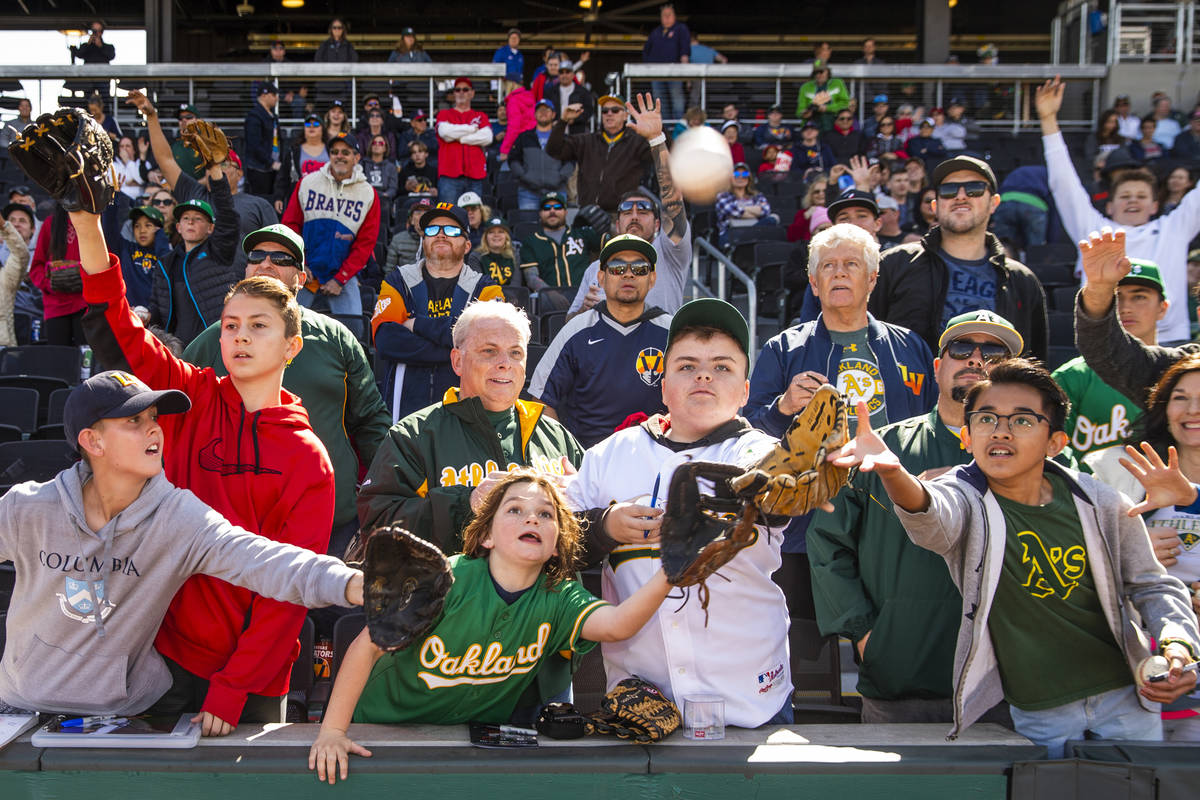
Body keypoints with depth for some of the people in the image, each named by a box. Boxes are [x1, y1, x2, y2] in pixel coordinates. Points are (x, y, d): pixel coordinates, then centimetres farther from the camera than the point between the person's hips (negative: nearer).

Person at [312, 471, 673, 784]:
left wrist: (666, 578, -49)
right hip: (387, 725, -2)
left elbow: (616, 625, -31)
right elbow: (369, 645, -19)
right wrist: (332, 731, -23)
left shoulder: (557, 599, -12)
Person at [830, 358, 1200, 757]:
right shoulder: (967, 499, -13)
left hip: (1123, 697, 2)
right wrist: (893, 474, -61)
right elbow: (933, 519, -38)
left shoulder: (1104, 507, -4)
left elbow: (1152, 585, 10)